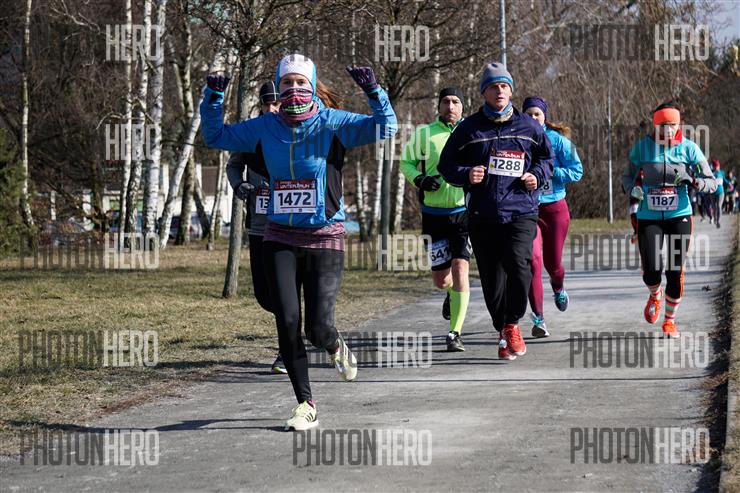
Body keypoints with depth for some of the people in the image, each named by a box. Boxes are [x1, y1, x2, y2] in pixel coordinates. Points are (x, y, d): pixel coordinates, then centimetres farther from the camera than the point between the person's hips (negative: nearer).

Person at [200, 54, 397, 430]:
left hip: (325, 239, -2)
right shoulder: (265, 127, 5)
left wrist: (373, 91, -27)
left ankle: (336, 347, 31)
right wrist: (213, 99, 1)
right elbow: (216, 136, 16)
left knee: (318, 329, -8)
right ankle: (305, 405, 6)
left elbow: (385, 128, -14)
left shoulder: (332, 124, -5)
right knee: (287, 323, -7)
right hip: (280, 239, 3)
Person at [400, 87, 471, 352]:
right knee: (440, 280, 6)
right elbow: (406, 161, 12)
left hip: (464, 212, -1)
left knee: (460, 268, -16)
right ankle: (452, 292, 46)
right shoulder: (424, 134, 2)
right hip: (434, 214, 1)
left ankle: (455, 334, -10)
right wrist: (419, 179, -7)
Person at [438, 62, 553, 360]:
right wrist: (466, 174, -11)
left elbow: (547, 157, 22)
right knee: (492, 278, 3)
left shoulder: (528, 127, 9)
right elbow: (446, 165, 9)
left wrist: (537, 175, 2)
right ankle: (503, 334, 22)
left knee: (519, 263, -24)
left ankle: (512, 324, -4)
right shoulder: (469, 128, 6)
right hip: (482, 216, 1)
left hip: (521, 212, -1)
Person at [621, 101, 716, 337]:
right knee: (651, 272, -11)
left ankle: (670, 319, 22)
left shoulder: (688, 148, -3)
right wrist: (632, 188, -12)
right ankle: (655, 295, 27)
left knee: (675, 272, 0)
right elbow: (627, 176, 11)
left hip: (679, 217, 0)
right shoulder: (642, 147, -1)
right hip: (649, 218, 0)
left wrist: (693, 181, -21)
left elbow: (711, 183, 0)